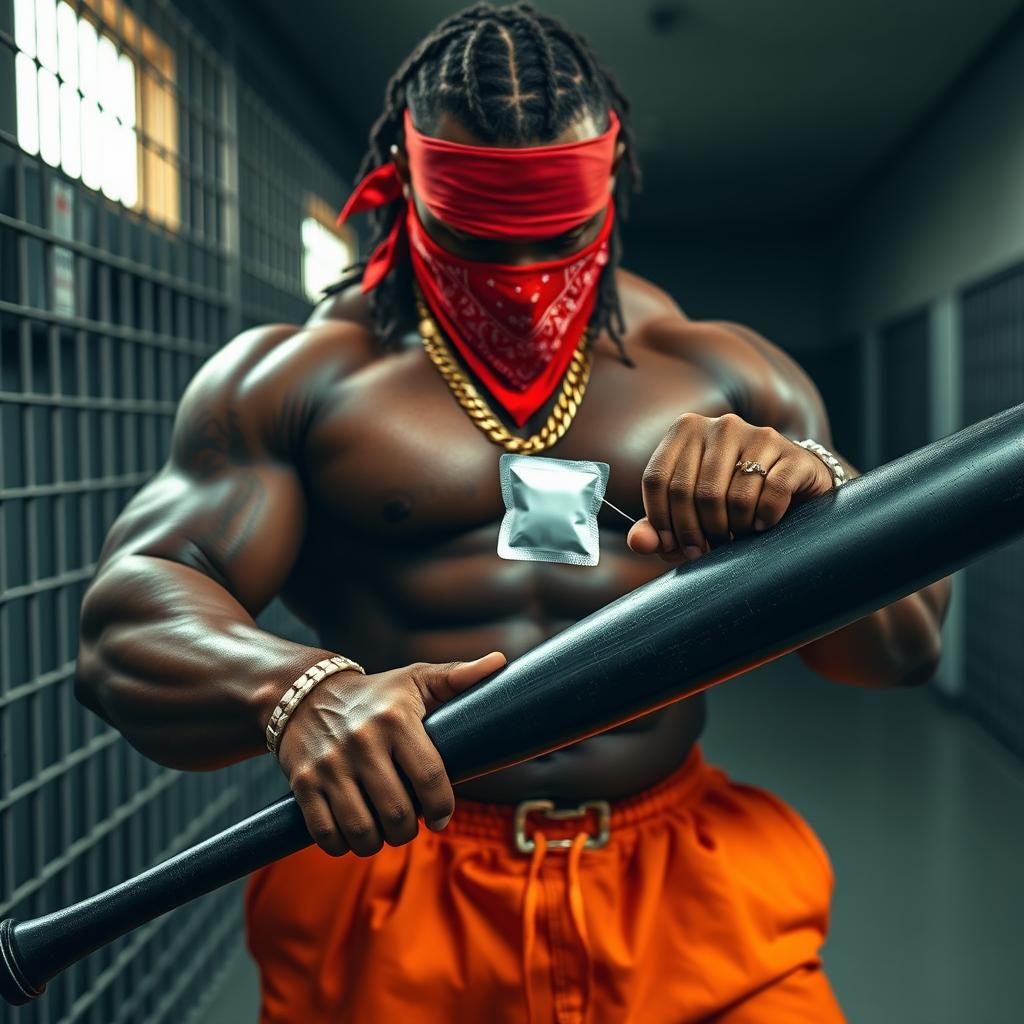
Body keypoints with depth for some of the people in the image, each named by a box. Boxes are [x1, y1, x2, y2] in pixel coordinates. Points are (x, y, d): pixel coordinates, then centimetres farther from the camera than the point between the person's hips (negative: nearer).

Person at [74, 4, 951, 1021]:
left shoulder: (725, 375, 6)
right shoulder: (286, 377, 1)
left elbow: (906, 642, 3)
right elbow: (124, 623, -7)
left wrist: (813, 488, -20)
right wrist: (298, 691, -30)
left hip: (686, 893, 2)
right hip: (390, 914, -1)